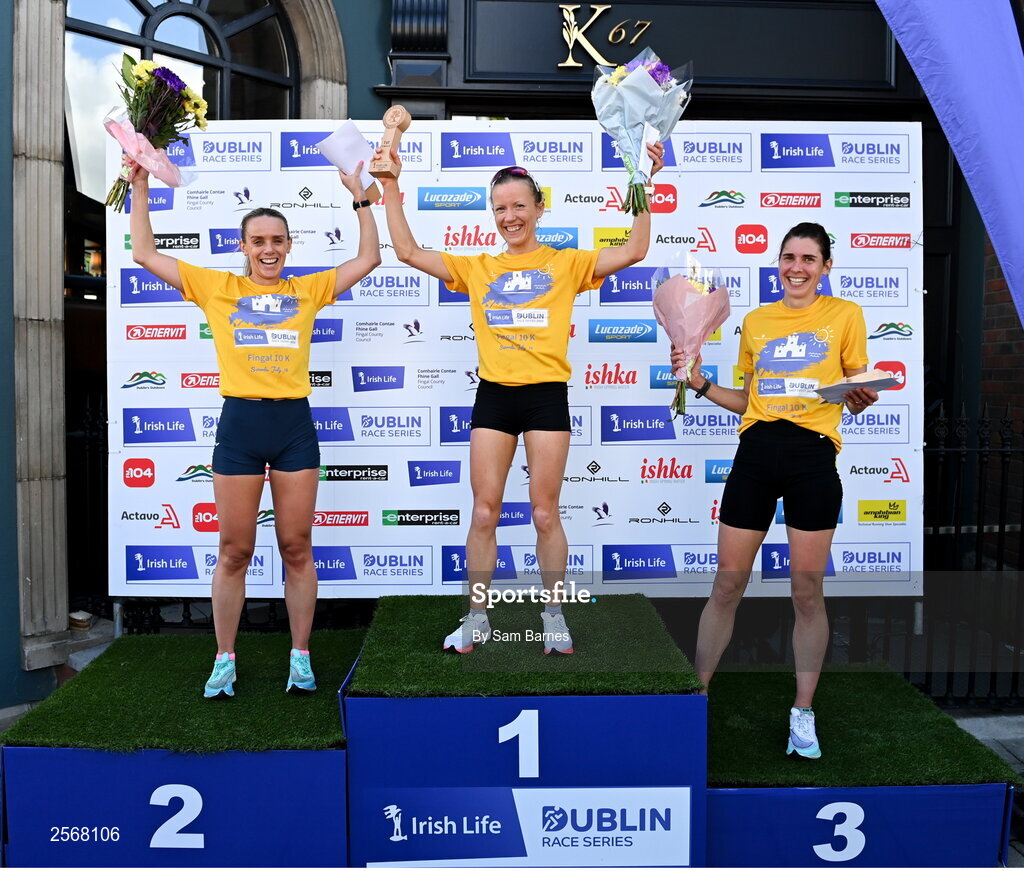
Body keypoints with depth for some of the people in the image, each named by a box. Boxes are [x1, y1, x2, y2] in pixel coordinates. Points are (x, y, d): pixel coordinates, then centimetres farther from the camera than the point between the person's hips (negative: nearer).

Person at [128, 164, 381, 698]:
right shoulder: (217, 288, 10)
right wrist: (141, 189, 11)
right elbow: (145, 255, 11)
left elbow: (368, 259, 14)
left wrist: (360, 197, 12)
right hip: (238, 423, 0)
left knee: (297, 549, 6)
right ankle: (224, 661, 19)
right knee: (233, 551, 6)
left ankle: (300, 658, 18)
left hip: (295, 424, 1)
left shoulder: (308, 290, 12)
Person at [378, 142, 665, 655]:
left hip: (547, 395, -2)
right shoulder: (476, 269, 12)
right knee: (484, 513, 5)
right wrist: (391, 187, 7)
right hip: (493, 395, 2)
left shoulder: (566, 263, 6)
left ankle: (554, 617, 20)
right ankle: (476, 618, 18)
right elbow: (407, 252, 9)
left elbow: (633, 251, -3)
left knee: (545, 514, 3)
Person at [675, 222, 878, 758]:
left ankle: (803, 713, 19)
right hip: (756, 452, 2)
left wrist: (861, 397, -13)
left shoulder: (845, 314, 8)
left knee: (807, 591, 2)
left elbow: (858, 395, 9)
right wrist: (700, 383, 4)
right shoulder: (755, 321, 15)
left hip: (813, 455, -2)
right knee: (727, 585, 4)